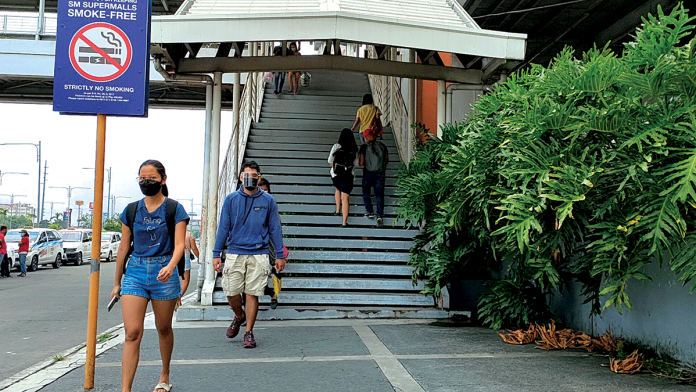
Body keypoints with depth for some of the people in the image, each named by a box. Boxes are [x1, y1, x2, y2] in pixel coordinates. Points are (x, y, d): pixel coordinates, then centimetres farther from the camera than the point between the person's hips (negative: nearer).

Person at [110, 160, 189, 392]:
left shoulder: (174, 209, -1)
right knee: (132, 332, -9)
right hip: (135, 271, 2)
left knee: (163, 328, 13)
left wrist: (170, 266, -28)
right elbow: (124, 247, 13)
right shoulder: (131, 210, 8)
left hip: (164, 271, -2)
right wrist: (117, 282, 15)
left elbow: (179, 244, -9)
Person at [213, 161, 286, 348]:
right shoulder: (231, 199, 5)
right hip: (235, 253, 1)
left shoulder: (268, 201, 5)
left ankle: (249, 332, 13)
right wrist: (216, 253, 2)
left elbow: (275, 228, 8)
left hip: (259, 254, -1)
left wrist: (280, 255, 5)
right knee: (231, 293, 3)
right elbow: (223, 227, 6)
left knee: (253, 294, 0)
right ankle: (239, 317, 34)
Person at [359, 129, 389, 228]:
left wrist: (361, 163, 12)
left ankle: (370, 211, 16)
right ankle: (380, 215, -6)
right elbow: (387, 161, 10)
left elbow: (361, 163, -11)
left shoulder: (364, 147, -9)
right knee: (379, 195, 5)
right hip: (380, 174, 2)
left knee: (366, 193, 19)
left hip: (368, 174, -2)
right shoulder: (382, 146, 2)